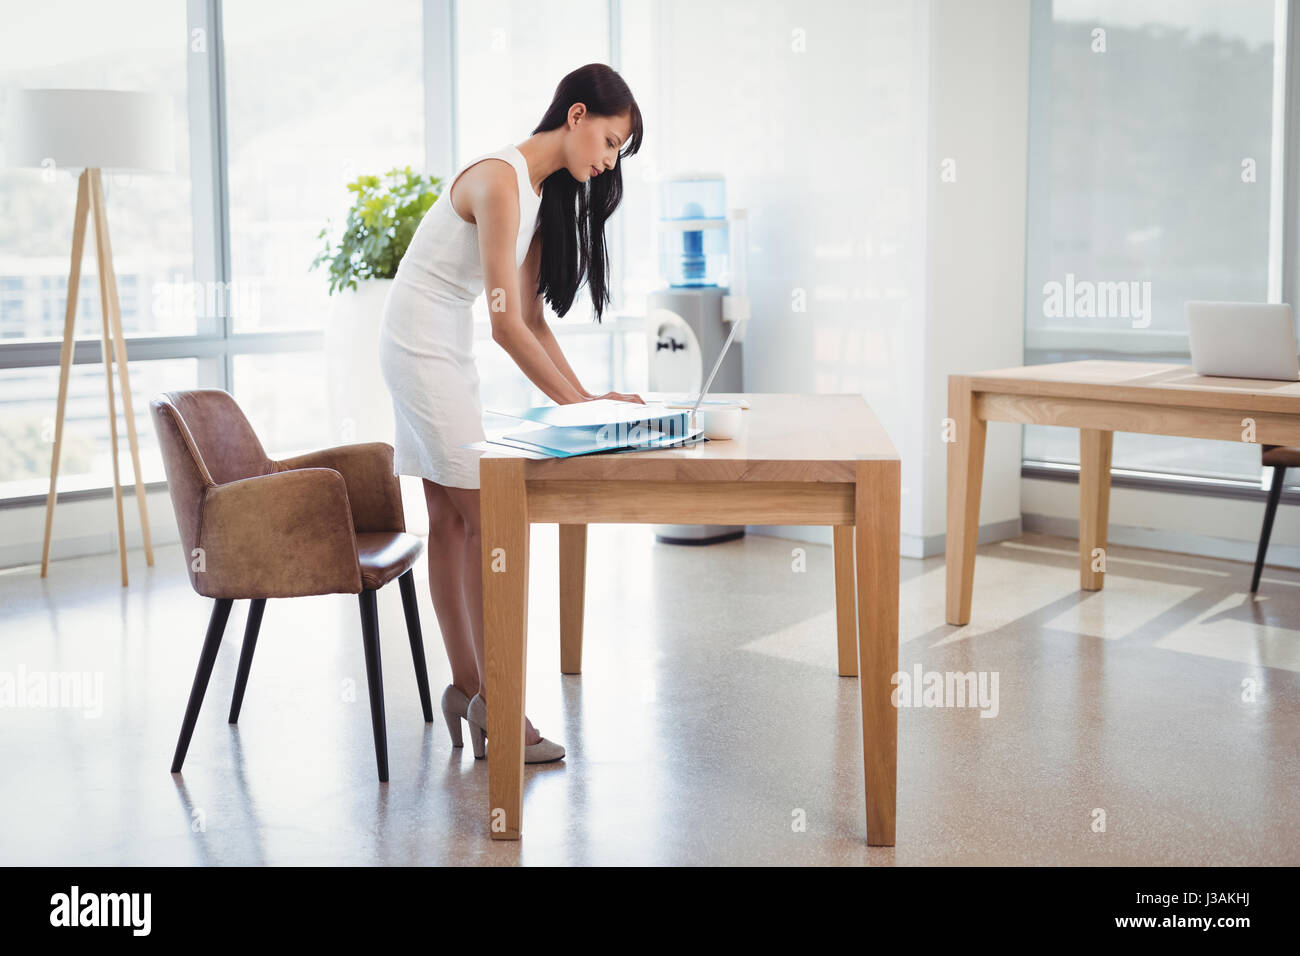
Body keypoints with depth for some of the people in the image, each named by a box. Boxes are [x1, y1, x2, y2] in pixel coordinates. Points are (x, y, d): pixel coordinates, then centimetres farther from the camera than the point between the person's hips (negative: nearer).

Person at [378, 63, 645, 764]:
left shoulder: (543, 193, 9)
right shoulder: (501, 180, -21)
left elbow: (531, 317, 8)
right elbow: (507, 325, -25)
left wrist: (587, 396, -1)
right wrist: (580, 405, -22)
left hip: (444, 348, 10)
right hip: (422, 344, -10)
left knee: (451, 518, 9)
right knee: (484, 519, -9)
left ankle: (466, 686, 15)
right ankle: (493, 701, -3)